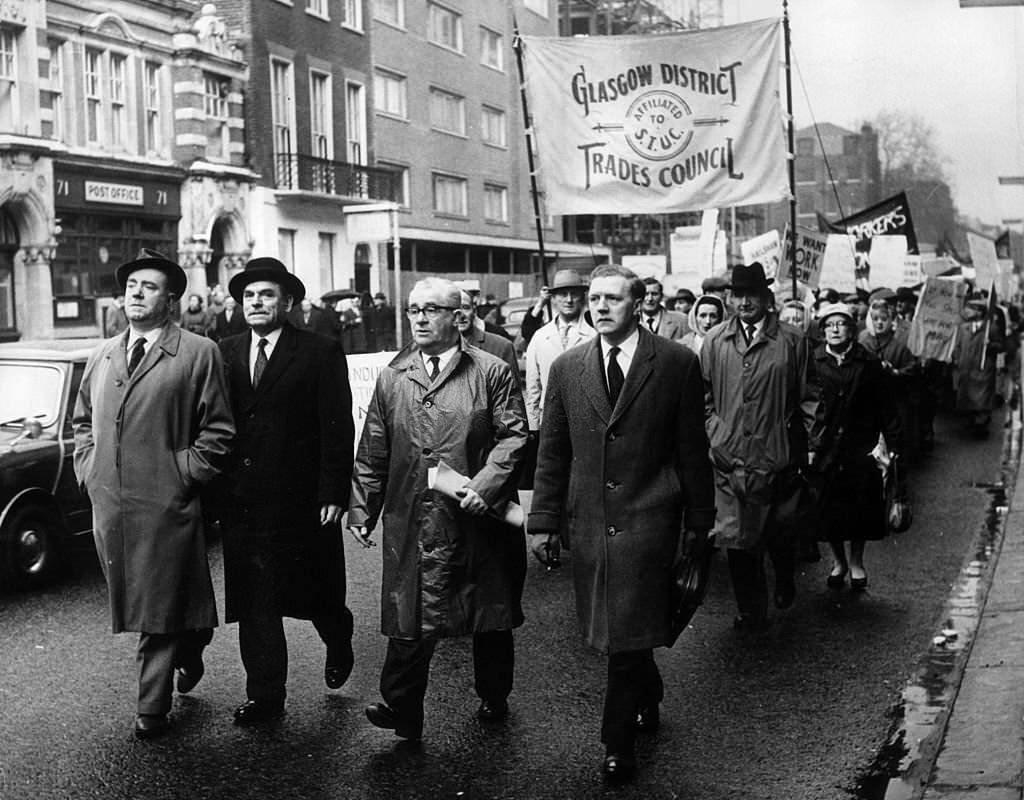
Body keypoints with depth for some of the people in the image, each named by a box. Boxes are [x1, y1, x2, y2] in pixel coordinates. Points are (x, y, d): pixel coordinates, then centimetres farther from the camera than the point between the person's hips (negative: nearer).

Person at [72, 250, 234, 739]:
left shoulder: (198, 353, -5)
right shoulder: (102, 356, 13)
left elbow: (218, 430, -5)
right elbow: (83, 420, 24)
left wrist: (184, 476, -10)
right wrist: (87, 468, 11)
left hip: (166, 504, -6)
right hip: (108, 502, 6)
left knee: (160, 607, 1)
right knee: (134, 601, 15)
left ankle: (153, 707, 12)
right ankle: (189, 652, 39)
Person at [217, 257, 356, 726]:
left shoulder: (321, 353, -4)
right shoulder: (226, 354, 8)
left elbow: (338, 428, -7)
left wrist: (333, 494, -12)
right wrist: (215, 492, 0)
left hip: (301, 502, -3)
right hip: (241, 501, 3)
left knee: (315, 592, 12)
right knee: (253, 600, 5)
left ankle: (338, 642, 42)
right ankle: (265, 695, 15)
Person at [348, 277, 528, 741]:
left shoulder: (492, 372, 0)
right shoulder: (392, 378, 9)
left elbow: (513, 435, -4)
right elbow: (372, 453, 10)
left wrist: (485, 482, -18)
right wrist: (361, 510, 6)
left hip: (479, 517, -1)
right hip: (411, 521, 1)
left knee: (491, 616, 12)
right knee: (409, 619, -2)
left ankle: (493, 698, 31)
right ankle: (401, 709, 3)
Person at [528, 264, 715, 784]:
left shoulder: (677, 364, -2)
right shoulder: (566, 368, 6)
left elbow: (692, 448, 1)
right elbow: (551, 452, 8)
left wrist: (699, 519, 3)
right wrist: (544, 521, 5)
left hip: (647, 520, -3)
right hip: (587, 521, 4)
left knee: (629, 631, -4)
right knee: (613, 628, 12)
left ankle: (619, 739, 10)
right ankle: (647, 698, 39)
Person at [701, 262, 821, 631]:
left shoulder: (793, 341, 1)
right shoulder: (714, 341, 6)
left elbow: (808, 397, 4)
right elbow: (704, 395, 14)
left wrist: (812, 443, 1)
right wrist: (712, 432, 3)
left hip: (778, 457, -1)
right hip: (729, 458, 1)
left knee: (780, 533, 11)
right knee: (737, 538, 0)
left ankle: (785, 583, 41)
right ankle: (752, 611, 12)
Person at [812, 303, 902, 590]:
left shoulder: (869, 364, -1)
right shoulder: (814, 362, -1)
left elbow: (886, 408, 2)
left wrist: (893, 443, -1)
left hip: (861, 448, 0)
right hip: (825, 446, 0)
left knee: (860, 509, 5)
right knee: (828, 510, 4)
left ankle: (856, 562, 24)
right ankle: (839, 561, 24)